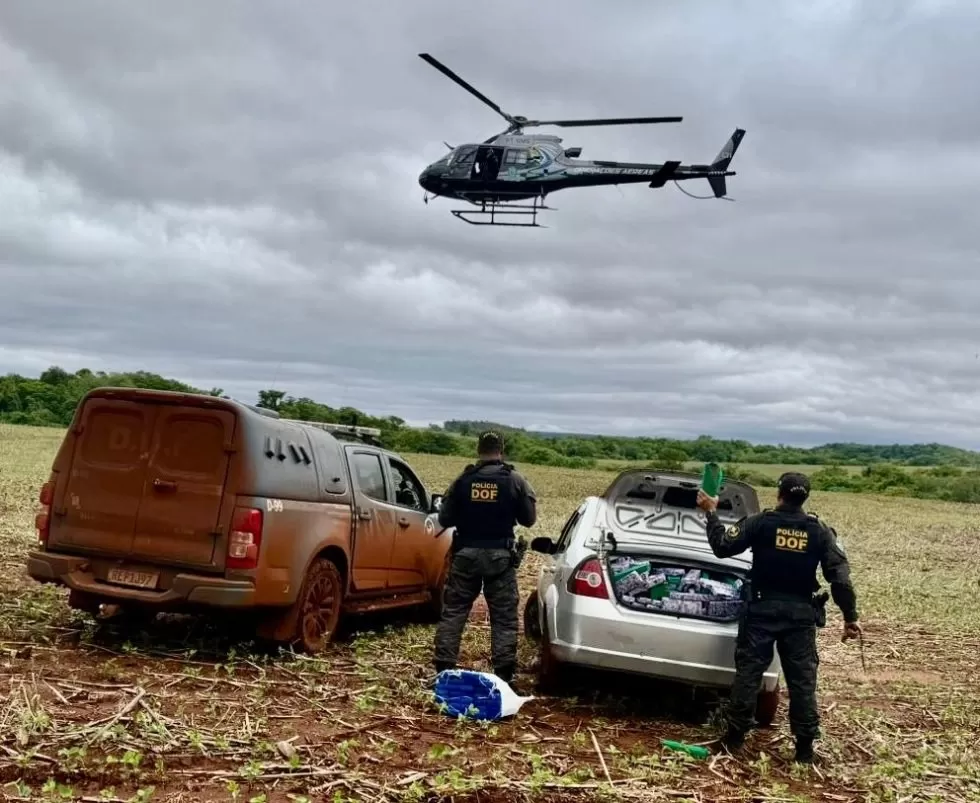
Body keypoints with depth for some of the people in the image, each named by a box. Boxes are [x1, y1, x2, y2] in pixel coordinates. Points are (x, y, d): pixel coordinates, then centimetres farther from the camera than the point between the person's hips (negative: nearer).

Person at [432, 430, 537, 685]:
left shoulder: (463, 480, -2)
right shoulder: (515, 481, -4)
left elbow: (444, 519, 2)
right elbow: (528, 519, 3)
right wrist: (531, 500, 22)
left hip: (466, 554, 1)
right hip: (500, 556, -1)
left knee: (453, 613, 9)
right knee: (504, 617, 5)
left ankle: (443, 670, 10)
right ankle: (504, 674, 4)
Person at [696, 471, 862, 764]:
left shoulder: (761, 522, -6)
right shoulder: (820, 531, 0)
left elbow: (723, 546, -3)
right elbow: (840, 577, -3)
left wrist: (710, 513, 8)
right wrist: (850, 617, 1)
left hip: (763, 609, -1)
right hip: (801, 613, 1)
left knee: (748, 672, 5)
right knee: (802, 679, 6)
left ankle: (735, 735, 10)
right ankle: (805, 746, 9)